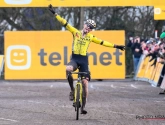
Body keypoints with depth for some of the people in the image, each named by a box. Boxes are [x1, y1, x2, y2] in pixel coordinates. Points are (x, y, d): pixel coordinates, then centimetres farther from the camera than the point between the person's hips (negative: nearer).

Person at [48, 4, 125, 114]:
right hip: (74, 59, -2)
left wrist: (115, 46, 8)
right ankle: (72, 90, -13)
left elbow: (103, 42, 12)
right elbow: (65, 23, 0)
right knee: (68, 69, -36)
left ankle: (83, 106, 7)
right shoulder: (76, 32, 5)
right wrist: (54, 13, -6)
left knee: (85, 83, -3)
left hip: (84, 60, 2)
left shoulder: (91, 37, 10)